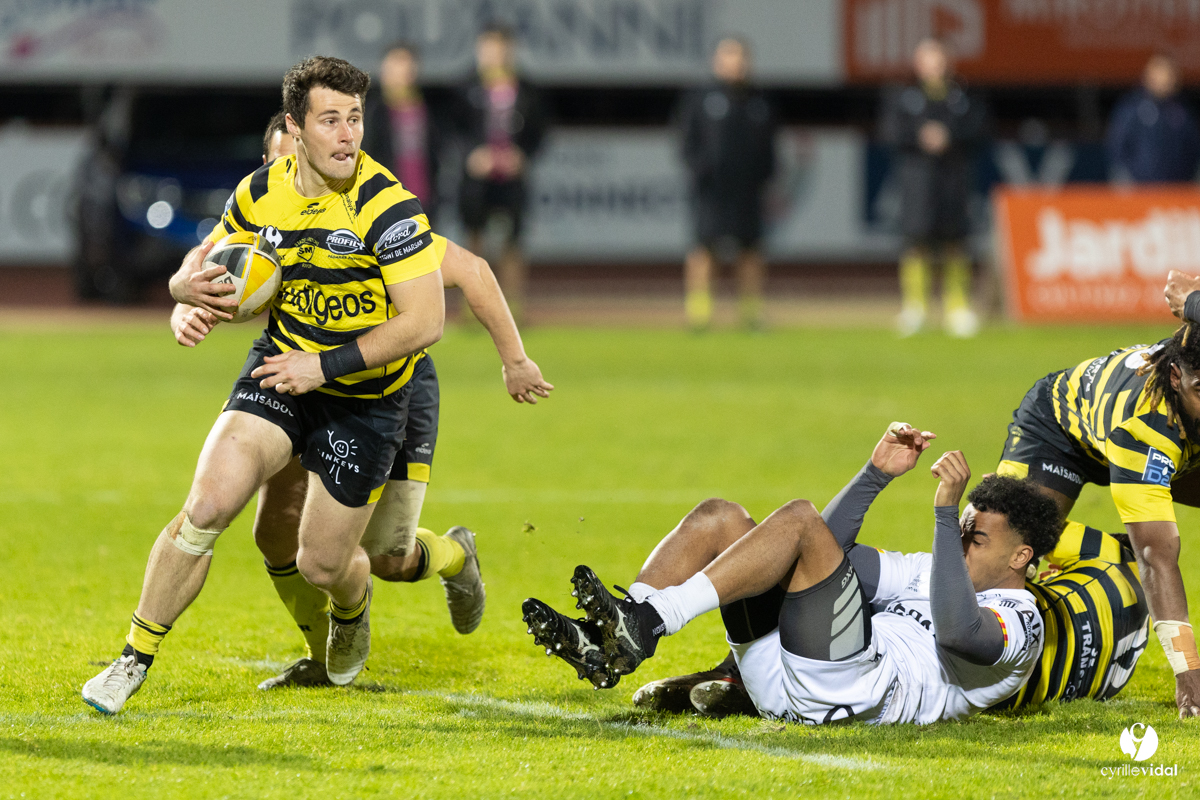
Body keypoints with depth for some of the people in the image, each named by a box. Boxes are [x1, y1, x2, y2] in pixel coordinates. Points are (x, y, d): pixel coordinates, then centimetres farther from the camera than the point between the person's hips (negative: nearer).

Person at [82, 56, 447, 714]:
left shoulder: (386, 206, -23)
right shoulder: (262, 192, -7)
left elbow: (425, 321, -25)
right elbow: (210, 255, 10)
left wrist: (326, 365, -27)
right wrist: (192, 283, -15)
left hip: (365, 397, -3)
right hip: (281, 368, 3)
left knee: (323, 566, 1)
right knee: (208, 506, -18)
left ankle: (352, 606, 42)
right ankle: (135, 661, -5)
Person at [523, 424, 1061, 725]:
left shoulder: (1018, 623, 6)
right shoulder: (931, 573, 35)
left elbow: (958, 630, -19)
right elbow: (836, 552, 35)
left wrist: (946, 508, -19)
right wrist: (878, 475, 23)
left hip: (854, 691, -9)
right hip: (781, 679, 9)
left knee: (798, 519, -20)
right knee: (718, 517, 3)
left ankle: (646, 624, -32)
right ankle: (602, 643, -18)